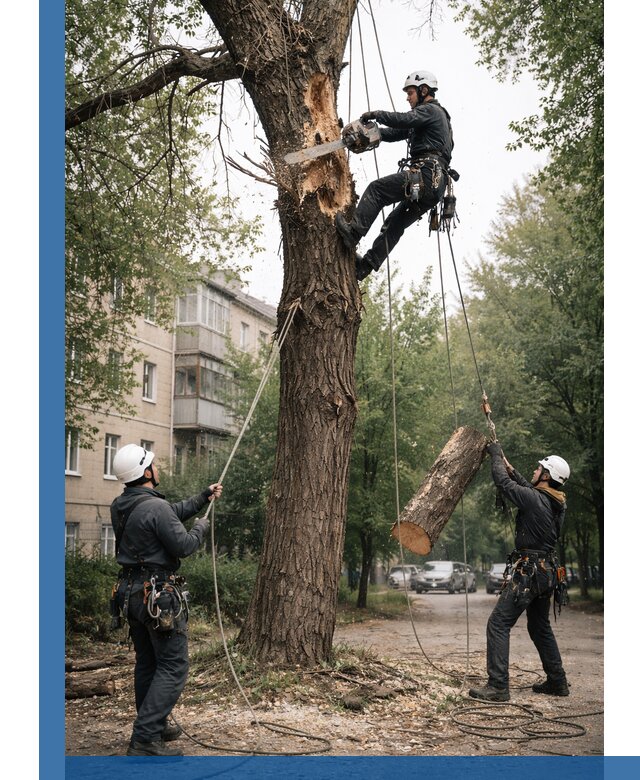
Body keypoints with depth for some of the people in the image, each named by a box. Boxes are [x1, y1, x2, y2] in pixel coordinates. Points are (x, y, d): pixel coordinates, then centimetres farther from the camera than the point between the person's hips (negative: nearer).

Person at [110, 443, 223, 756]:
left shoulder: (121, 506, 8)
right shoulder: (155, 507, -22)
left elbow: (174, 511, 19)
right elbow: (183, 546, -18)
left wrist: (203, 496, 23)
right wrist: (201, 527, 1)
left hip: (131, 593, 9)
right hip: (159, 595, -9)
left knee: (147, 663, 19)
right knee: (173, 666, -4)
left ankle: (154, 726, 32)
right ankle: (144, 739, -8)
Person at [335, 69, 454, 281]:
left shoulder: (431, 110, 1)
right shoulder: (427, 115, 32)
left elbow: (404, 119, -18)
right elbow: (396, 133, 25)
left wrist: (375, 114, -5)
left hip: (425, 175, -10)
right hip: (434, 185, 10)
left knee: (376, 189, -13)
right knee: (395, 223, 7)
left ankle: (354, 231, -23)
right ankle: (366, 264, 3)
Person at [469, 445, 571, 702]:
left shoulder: (534, 499, -17)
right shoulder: (557, 503, 7)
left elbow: (502, 481, -7)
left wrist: (496, 454, 8)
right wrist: (511, 469, 27)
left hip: (528, 573, -9)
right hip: (548, 572, 9)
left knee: (498, 624, -7)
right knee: (540, 627, 22)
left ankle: (498, 686, -11)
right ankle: (557, 682, 27)